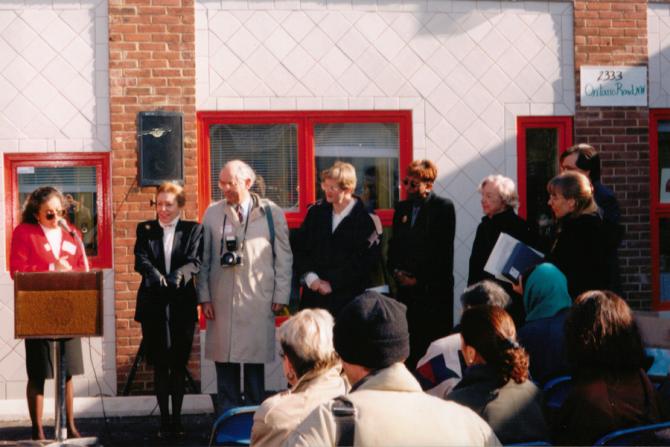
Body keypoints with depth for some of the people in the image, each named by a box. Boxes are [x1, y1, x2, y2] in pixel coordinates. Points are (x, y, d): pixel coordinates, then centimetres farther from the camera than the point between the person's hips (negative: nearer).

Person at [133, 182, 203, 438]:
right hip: (153, 305, 1)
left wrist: (178, 276, -30)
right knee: (159, 366, 4)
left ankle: (177, 420, 13)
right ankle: (164, 420, 10)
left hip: (182, 305, -1)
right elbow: (140, 260, -5)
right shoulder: (145, 229, 9)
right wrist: (155, 275, -28)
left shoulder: (193, 230, 6)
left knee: (179, 365, 5)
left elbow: (195, 261, -8)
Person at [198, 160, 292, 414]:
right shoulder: (212, 214, 8)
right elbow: (205, 258, 8)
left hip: (258, 302, -1)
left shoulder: (271, 213, 5)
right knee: (225, 364, 2)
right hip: (222, 302, 1)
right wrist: (205, 297, 2)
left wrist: (281, 296, 0)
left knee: (255, 362, 3)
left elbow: (284, 257, 5)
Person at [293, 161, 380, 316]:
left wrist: (332, 284, -10)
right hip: (313, 296, 4)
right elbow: (299, 248, 9)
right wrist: (309, 276, -6)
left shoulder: (364, 221, -6)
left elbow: (365, 263, -8)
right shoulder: (316, 212, 7)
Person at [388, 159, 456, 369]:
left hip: (433, 288, -5)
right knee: (409, 343, 1)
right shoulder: (401, 208, 15)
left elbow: (443, 250, -8)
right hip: (405, 287, 5)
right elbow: (394, 245, 19)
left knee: (435, 341, -3)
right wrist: (396, 270, 1)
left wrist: (419, 278, -9)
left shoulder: (444, 208, -3)